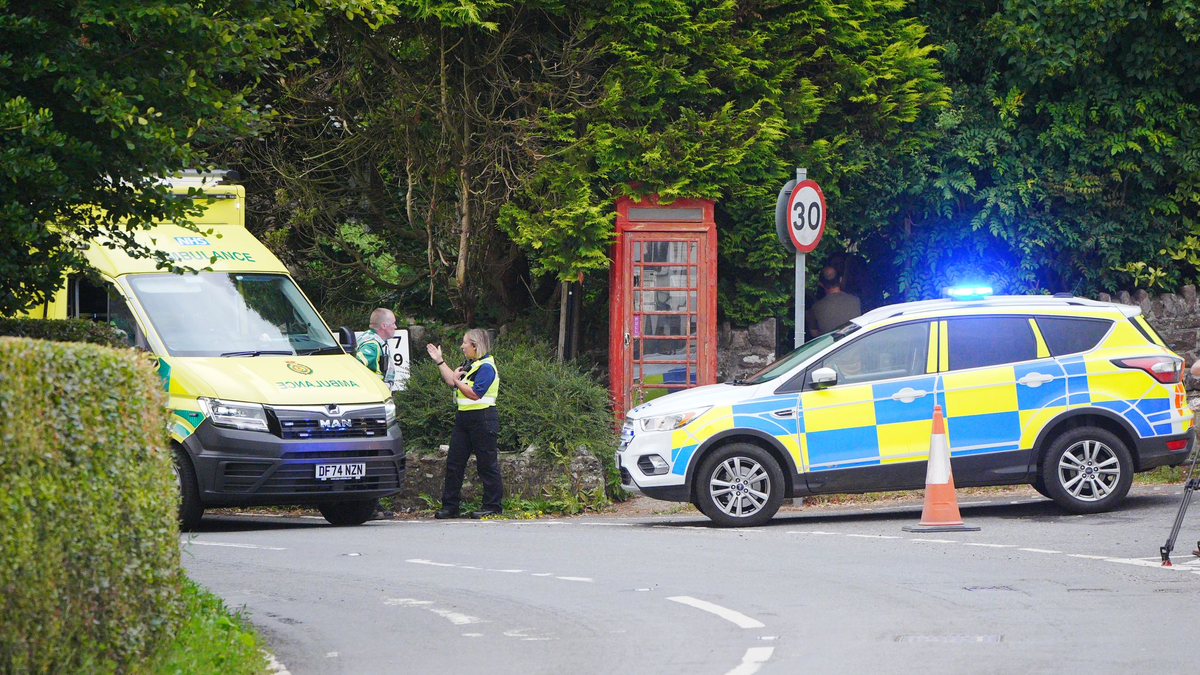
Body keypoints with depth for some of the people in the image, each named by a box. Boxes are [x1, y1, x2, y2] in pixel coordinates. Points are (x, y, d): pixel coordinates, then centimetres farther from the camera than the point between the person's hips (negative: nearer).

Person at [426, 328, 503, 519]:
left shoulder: (486, 367, -14)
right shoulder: (469, 364, 17)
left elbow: (475, 394, -21)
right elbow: (452, 380, 22)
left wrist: (457, 381, -10)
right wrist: (439, 361, 21)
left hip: (482, 419, -10)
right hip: (463, 418, 10)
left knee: (487, 464, -3)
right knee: (454, 461, 6)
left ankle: (493, 506, 3)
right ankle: (449, 505, 10)